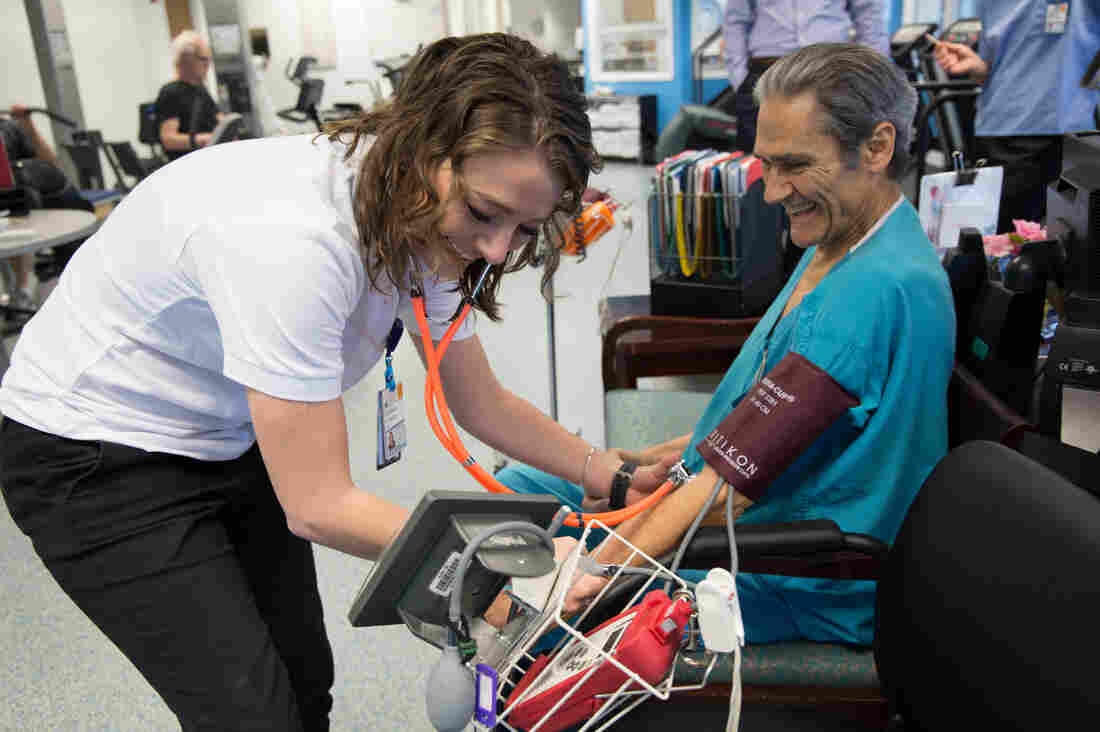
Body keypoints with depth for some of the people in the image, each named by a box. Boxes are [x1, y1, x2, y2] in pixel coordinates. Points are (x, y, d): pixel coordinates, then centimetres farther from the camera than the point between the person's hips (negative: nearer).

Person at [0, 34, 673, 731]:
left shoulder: (424, 225, -12)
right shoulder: (290, 240, -37)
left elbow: (482, 404, 2)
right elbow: (320, 508, -29)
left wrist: (614, 477, -6)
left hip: (229, 443, 7)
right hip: (96, 457, -6)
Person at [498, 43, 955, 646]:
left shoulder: (881, 289, -28)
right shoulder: (839, 246, 6)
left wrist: (598, 567, -25)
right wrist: (665, 460, 8)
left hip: (800, 589, -10)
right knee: (515, 485, 12)